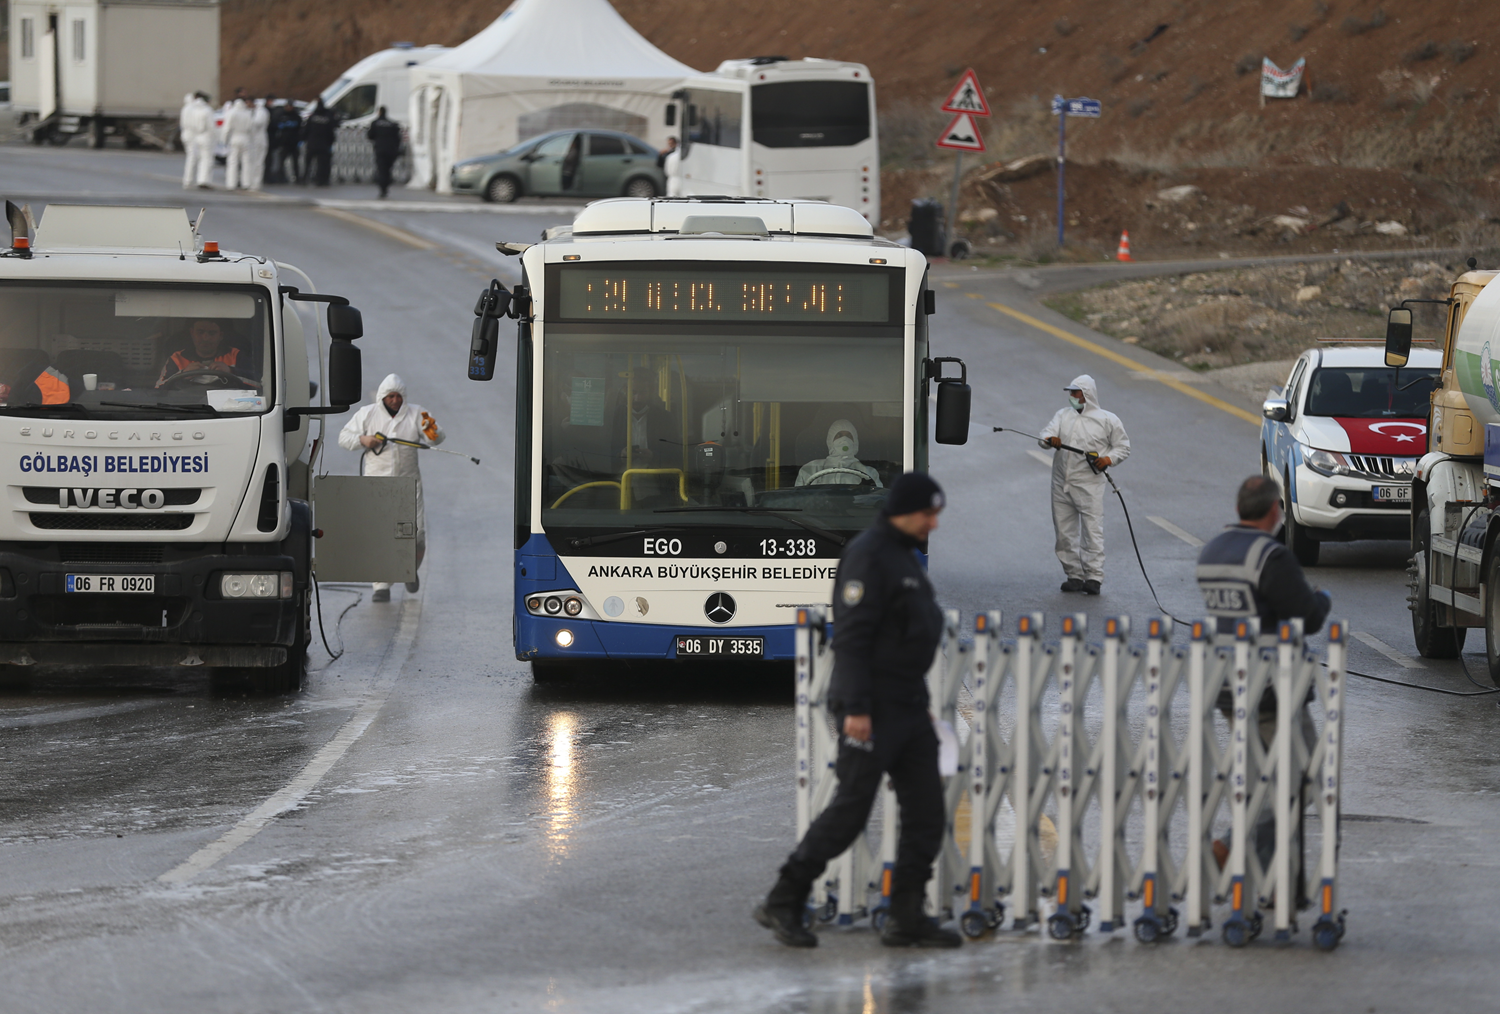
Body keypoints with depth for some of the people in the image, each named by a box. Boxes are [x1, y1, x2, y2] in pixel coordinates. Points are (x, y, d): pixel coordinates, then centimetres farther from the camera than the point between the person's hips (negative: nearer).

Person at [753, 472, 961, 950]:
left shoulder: (906, 557, 17)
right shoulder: (868, 555, -14)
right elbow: (851, 636, -20)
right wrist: (855, 709, -25)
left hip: (907, 707, 10)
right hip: (871, 708, -10)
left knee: (925, 811, 4)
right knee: (851, 808, -8)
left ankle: (907, 918, 6)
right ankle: (782, 903, 1)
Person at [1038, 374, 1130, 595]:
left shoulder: (1108, 420, 5)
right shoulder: (1063, 415, 15)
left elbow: (1123, 447, 9)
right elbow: (1046, 435, 2)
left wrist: (1109, 459, -12)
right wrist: (1050, 440, -23)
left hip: (1089, 486, -4)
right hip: (1061, 485, 4)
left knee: (1092, 531, -10)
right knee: (1065, 532, 5)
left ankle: (1094, 577, -10)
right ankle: (1073, 575, 13)